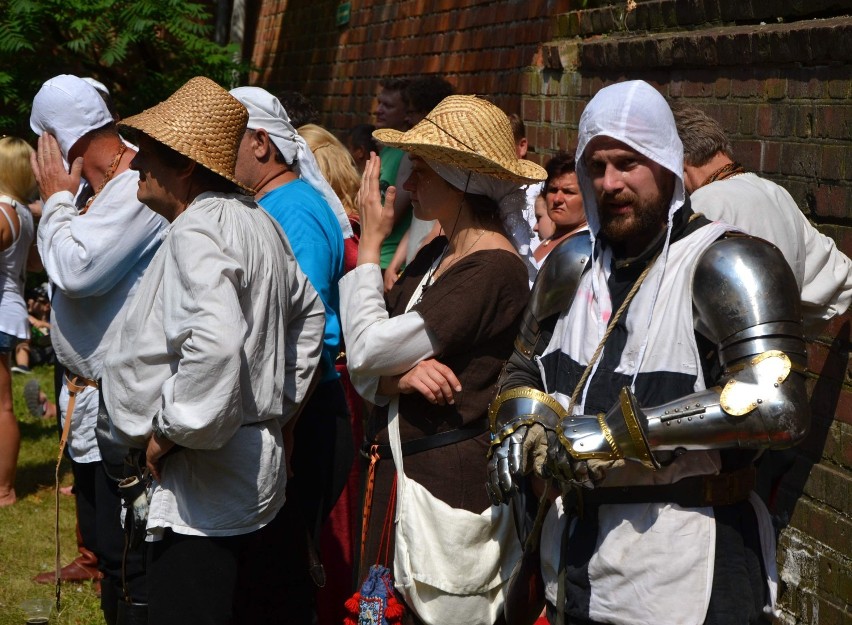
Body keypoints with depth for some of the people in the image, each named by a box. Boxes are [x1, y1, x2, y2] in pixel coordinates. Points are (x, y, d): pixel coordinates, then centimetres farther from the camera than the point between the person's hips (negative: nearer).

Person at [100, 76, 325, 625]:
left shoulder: (197, 232, -18)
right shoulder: (258, 221, 14)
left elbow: (215, 344, -35)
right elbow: (308, 315, 27)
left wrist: (172, 430, -21)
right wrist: (280, 408, 24)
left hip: (201, 493, -11)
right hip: (260, 475, 11)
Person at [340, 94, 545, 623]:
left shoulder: (494, 270, -17)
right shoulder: (434, 257, 10)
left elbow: (367, 350, -17)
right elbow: (364, 373, 8)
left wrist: (370, 242, -5)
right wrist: (401, 376, -16)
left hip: (450, 479, -8)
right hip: (400, 468, 8)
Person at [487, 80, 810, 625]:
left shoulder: (726, 266, -14)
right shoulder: (575, 263, 8)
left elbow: (778, 407, -27)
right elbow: (525, 370, 22)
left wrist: (616, 431, -26)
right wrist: (519, 432, -1)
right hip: (577, 552, 6)